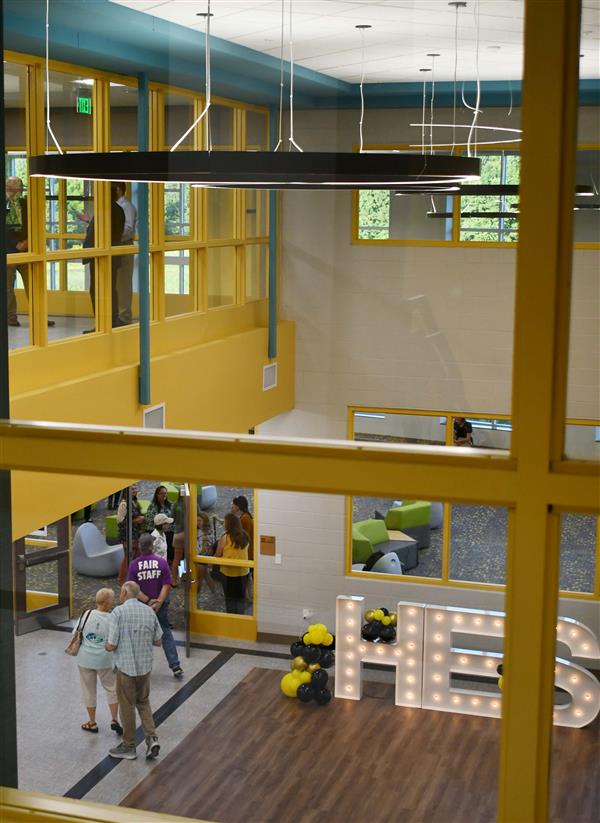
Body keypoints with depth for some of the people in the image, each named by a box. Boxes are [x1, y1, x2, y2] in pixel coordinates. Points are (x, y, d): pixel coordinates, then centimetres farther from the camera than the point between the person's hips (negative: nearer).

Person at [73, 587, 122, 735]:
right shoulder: (113, 619, -16)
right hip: (105, 660, -2)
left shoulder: (86, 614, -10)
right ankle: (114, 720, 13)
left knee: (89, 690, 16)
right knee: (112, 689, 17)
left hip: (85, 659, 2)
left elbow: (75, 633, 0)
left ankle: (92, 723, 25)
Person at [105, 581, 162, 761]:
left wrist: (106, 646, 7)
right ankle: (151, 738, 6)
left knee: (127, 706, 10)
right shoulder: (149, 611, -1)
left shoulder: (119, 612, -16)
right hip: (145, 666, 4)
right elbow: (157, 641, 5)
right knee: (143, 702, 21)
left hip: (126, 667, -4)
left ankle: (128, 747, 21)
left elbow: (111, 646, -15)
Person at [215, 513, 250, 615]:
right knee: (240, 598, 14)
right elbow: (242, 553, 9)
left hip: (229, 572, -4)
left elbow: (217, 555, -5)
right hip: (243, 571, 4)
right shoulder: (244, 537, -1)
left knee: (230, 598, 9)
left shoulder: (225, 537, -14)